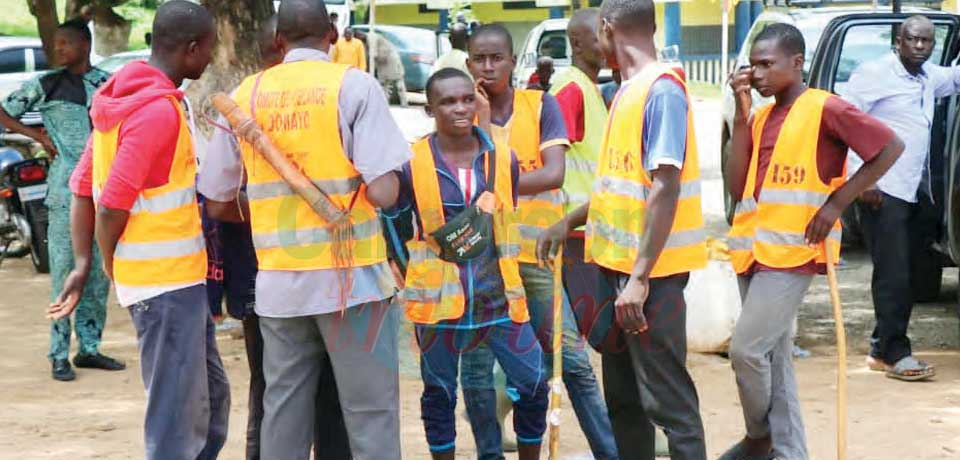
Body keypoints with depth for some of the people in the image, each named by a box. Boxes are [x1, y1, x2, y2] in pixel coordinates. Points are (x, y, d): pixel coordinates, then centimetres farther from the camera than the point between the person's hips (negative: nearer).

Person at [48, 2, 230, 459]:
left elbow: (83, 186, 12)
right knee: (177, 413, -3)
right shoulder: (159, 110, -18)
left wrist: (83, 263, 8)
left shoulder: (125, 97, 12)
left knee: (209, 397, 18)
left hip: (180, 278, 10)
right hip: (167, 281, -10)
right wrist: (109, 265, -4)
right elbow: (112, 203, -21)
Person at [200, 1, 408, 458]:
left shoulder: (246, 94, 6)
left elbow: (217, 203, 11)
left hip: (277, 281, 4)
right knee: (370, 411, 2)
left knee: (283, 411, 10)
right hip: (349, 274, -4)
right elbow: (382, 192, -14)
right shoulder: (354, 85, -6)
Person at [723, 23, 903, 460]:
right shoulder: (760, 118, 13)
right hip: (752, 252, 8)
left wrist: (836, 203, -10)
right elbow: (736, 187, 5)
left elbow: (890, 147, -9)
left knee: (747, 348, -11)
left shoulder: (825, 109, -8)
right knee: (773, 356, 9)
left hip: (792, 252, -8)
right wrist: (741, 115, 1)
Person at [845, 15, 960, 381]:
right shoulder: (875, 74, -8)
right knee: (893, 274, -9)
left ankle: (881, 348, 19)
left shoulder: (928, 78, 15)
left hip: (917, 191, 8)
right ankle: (895, 354, -5)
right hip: (883, 189, -8)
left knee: (907, 272, 10)